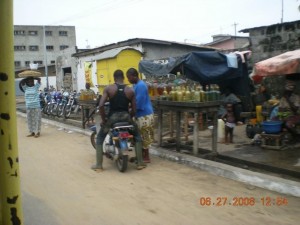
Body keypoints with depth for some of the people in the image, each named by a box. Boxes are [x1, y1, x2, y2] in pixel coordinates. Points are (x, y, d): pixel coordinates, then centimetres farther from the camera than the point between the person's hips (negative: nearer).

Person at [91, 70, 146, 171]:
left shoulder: (108, 88, -2)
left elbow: (101, 106, -11)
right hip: (126, 116, 2)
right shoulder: (131, 90, 3)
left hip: (112, 116, -1)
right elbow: (133, 110, 2)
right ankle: (140, 163, 19)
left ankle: (98, 165, 13)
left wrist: (103, 119, 3)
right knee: (137, 136, 24)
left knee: (99, 138, 18)